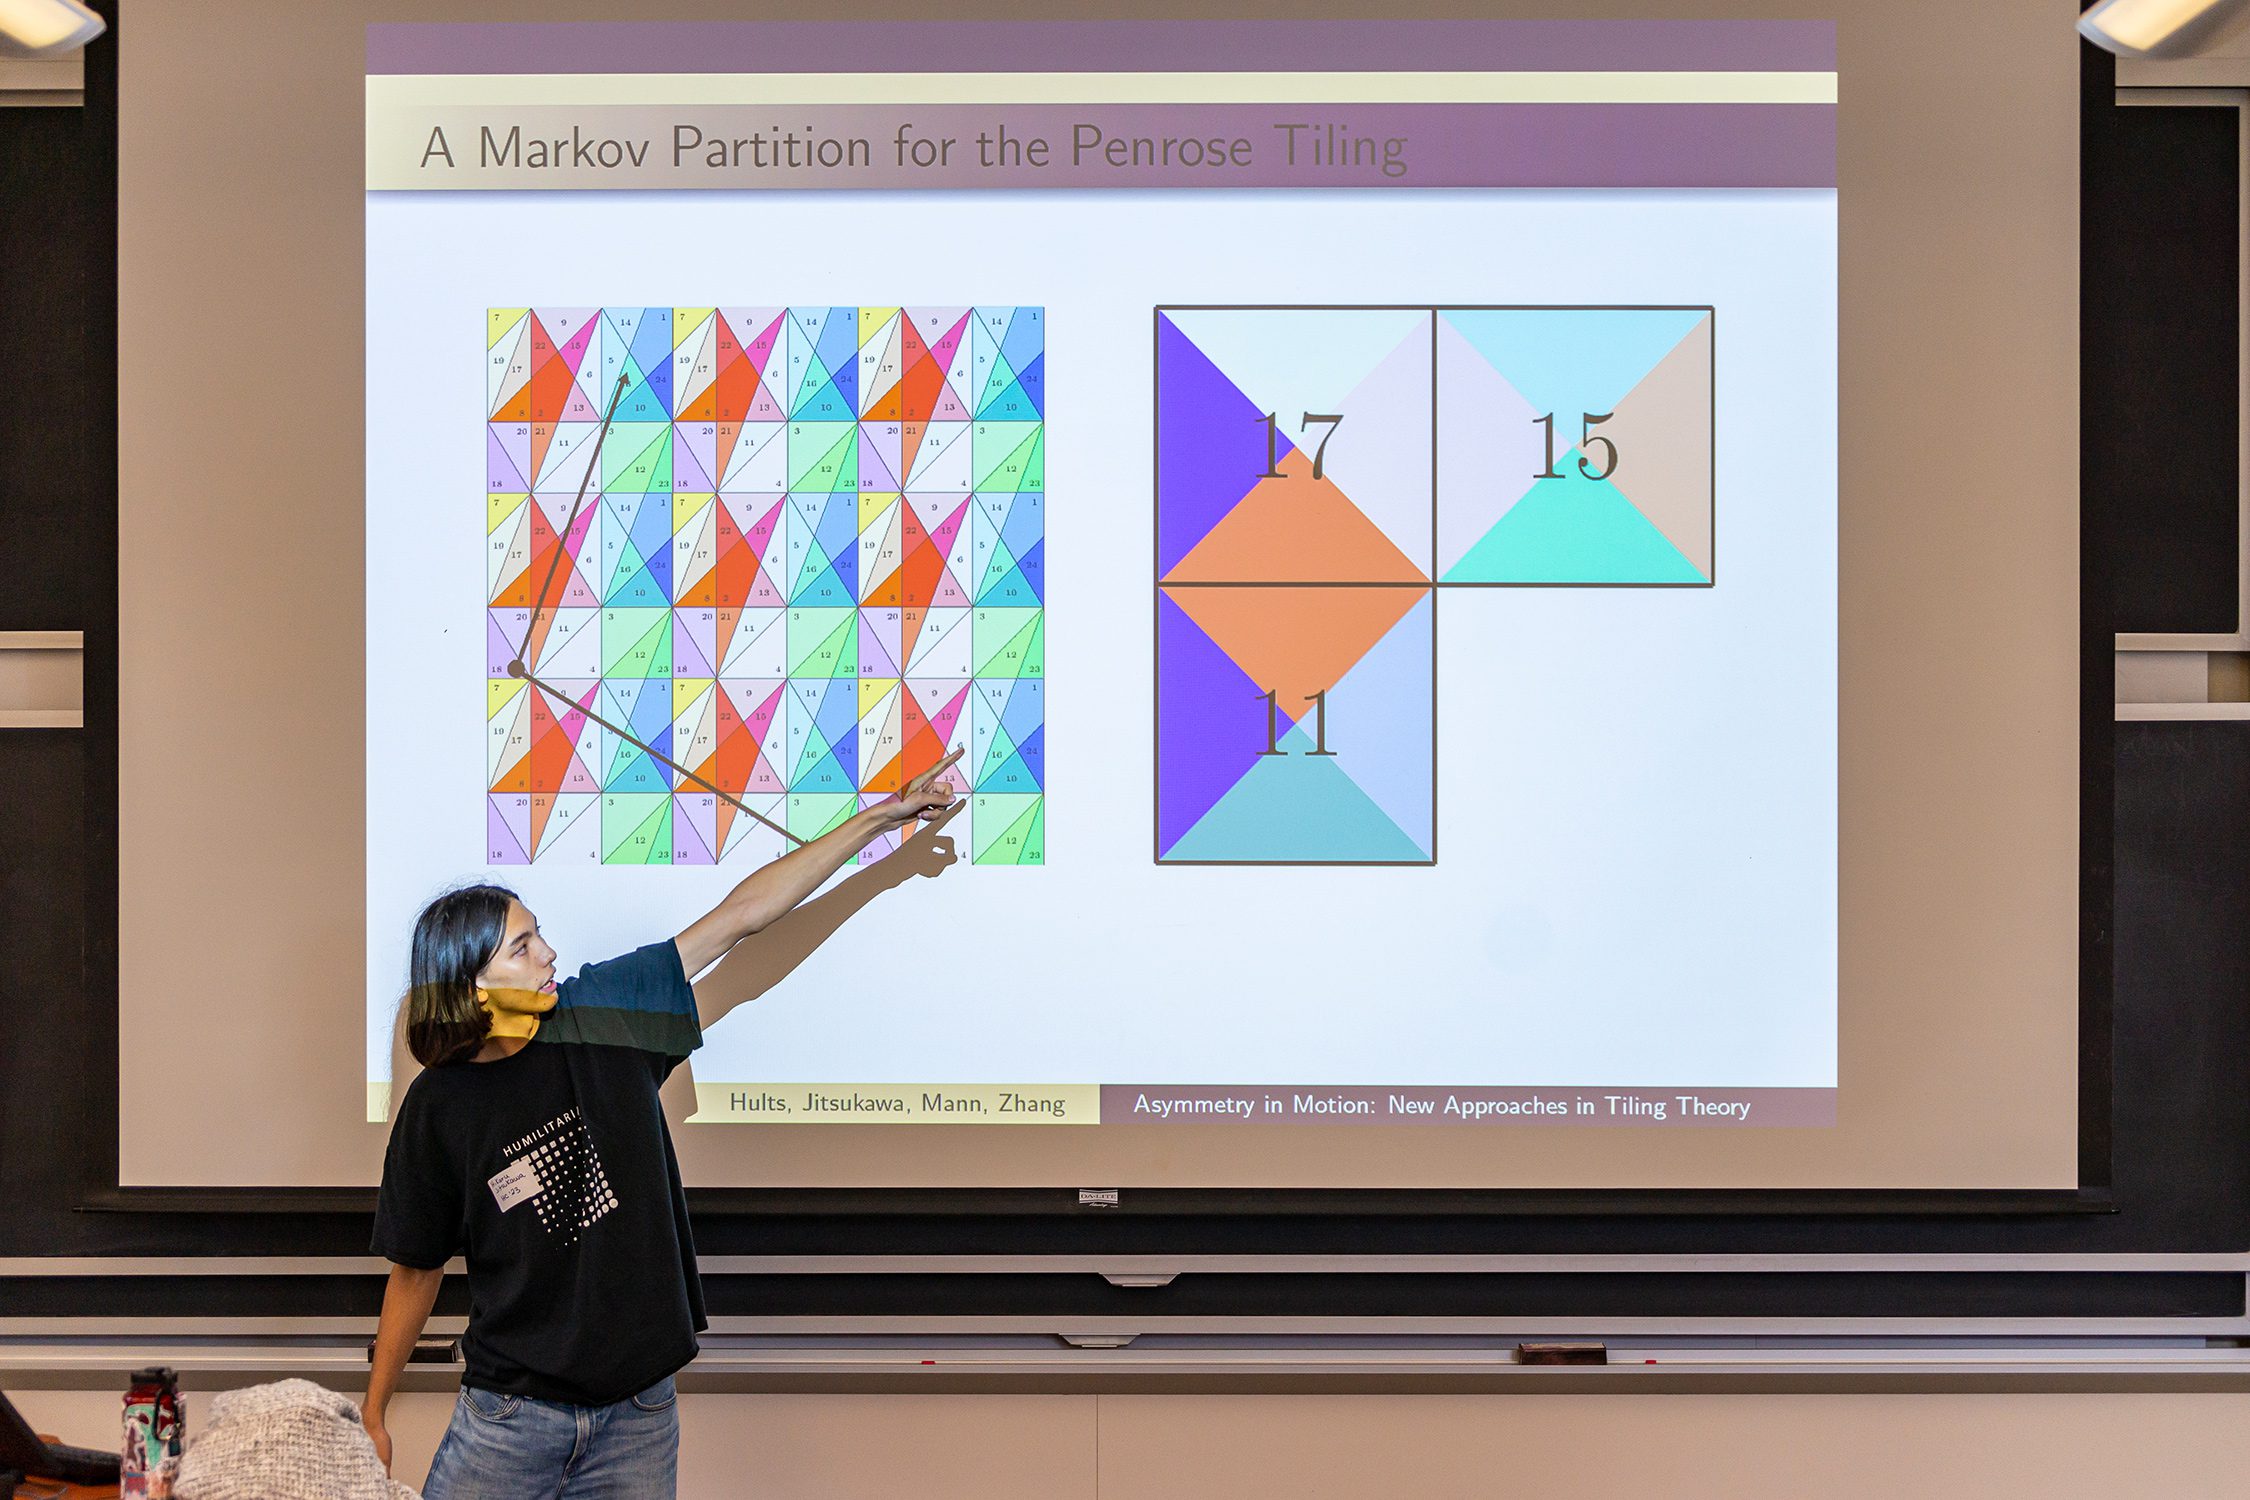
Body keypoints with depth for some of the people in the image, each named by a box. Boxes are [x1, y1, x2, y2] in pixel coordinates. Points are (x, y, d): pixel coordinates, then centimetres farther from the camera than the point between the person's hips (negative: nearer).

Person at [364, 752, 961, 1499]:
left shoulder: (599, 1016, -2)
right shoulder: (437, 1108, -8)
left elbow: (738, 915, -1)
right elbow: (416, 1271, 2)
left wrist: (883, 816, 0)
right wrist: (373, 1415, 3)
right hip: (509, 1416, -2)